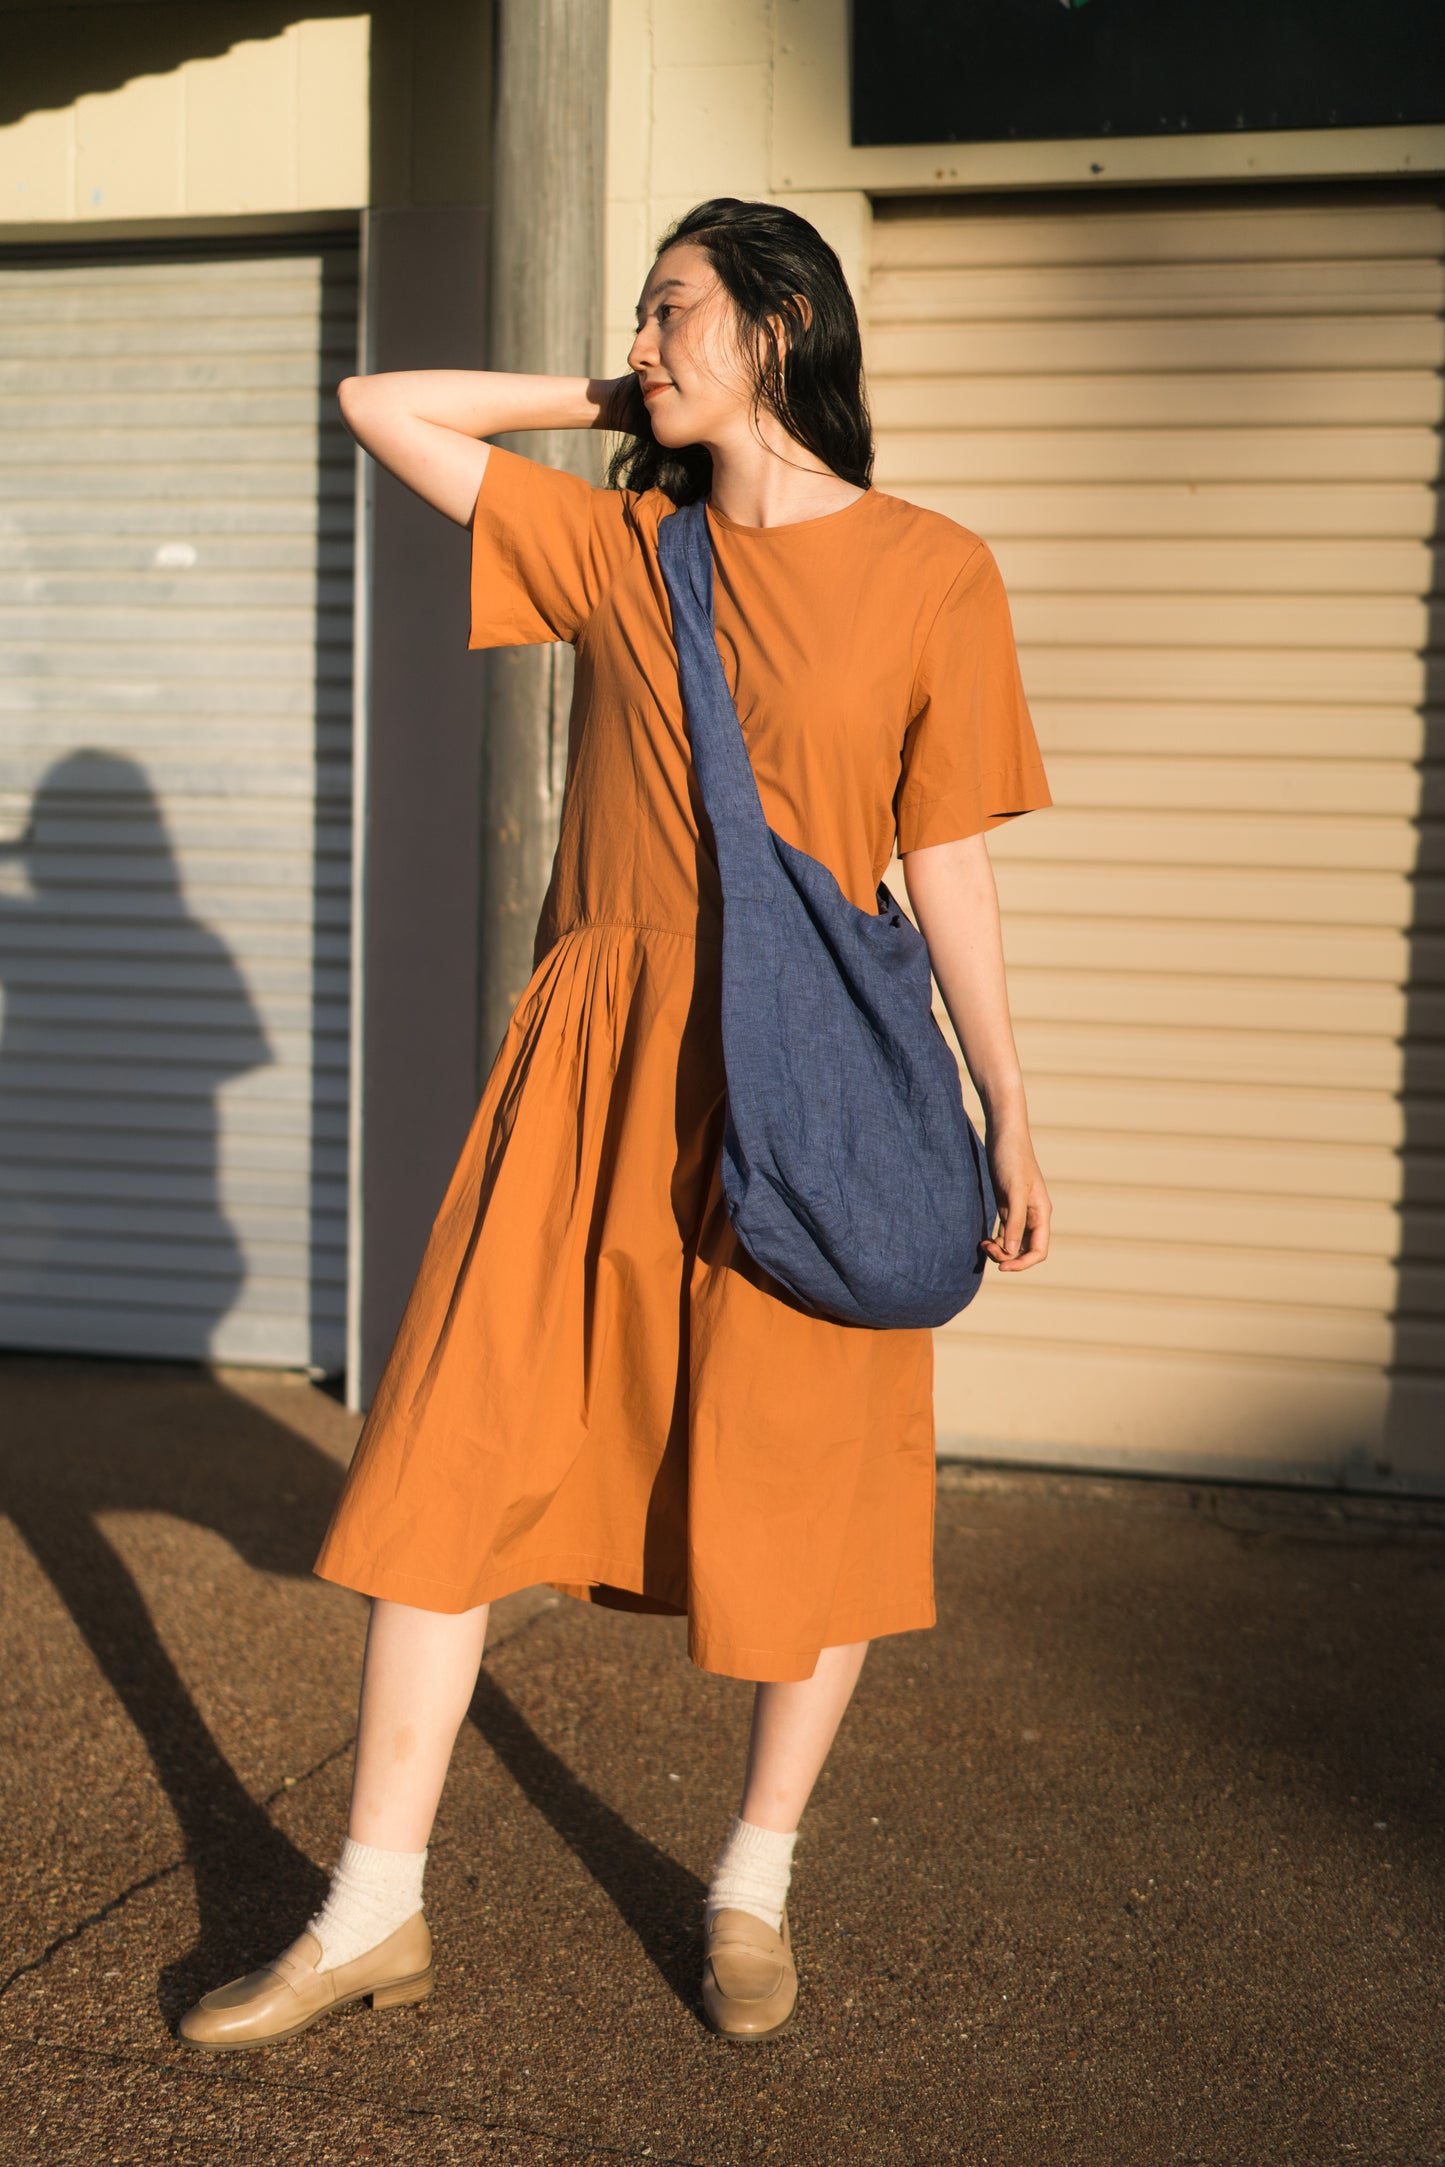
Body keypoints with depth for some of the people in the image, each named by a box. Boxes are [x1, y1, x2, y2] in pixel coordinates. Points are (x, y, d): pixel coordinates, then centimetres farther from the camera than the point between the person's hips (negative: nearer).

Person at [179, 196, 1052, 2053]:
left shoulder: (930, 572, 1)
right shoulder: (613, 543, 10)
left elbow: (947, 861, 2)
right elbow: (381, 404, 13)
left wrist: (1007, 1117, 0)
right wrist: (616, 407, 11)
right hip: (593, 1060, 3)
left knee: (811, 1488, 6)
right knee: (451, 1458, 1)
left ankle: (753, 1887, 28)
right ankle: (375, 1913, 13)